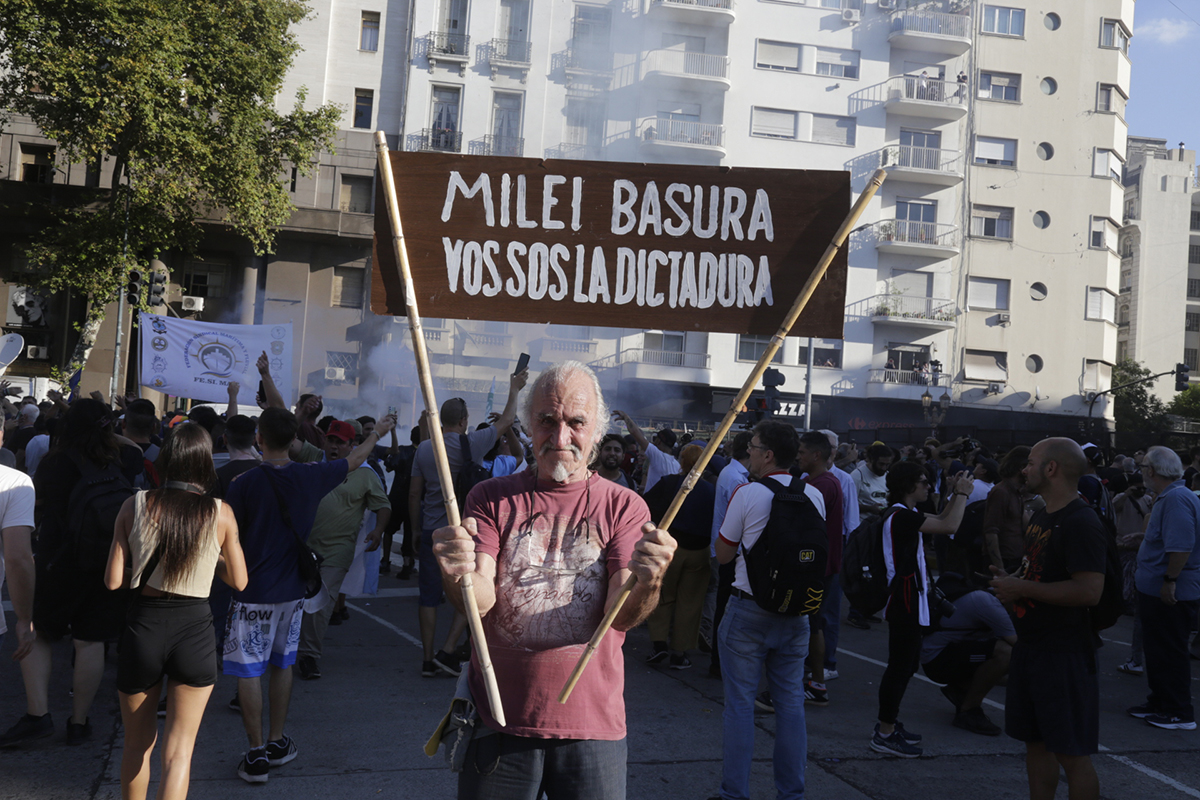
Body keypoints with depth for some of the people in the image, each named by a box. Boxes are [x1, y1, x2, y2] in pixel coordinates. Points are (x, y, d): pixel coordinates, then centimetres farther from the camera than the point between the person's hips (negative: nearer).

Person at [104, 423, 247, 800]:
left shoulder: (134, 506, -5)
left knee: (137, 744, 21)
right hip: (195, 630, -1)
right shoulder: (220, 514, -8)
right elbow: (239, 581, 1)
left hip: (142, 627, 2)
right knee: (179, 749, 10)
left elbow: (113, 580, -5)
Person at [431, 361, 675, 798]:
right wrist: (460, 577, -33)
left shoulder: (623, 507, 0)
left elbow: (620, 615, -11)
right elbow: (481, 601, -10)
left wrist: (647, 583, -34)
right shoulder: (491, 499, 2)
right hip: (498, 718, 1)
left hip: (592, 724, 0)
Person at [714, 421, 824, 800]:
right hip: (796, 611, 5)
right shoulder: (814, 496, 2)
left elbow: (723, 554, -2)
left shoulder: (748, 494, -11)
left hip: (749, 611, -4)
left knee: (739, 703, 3)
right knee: (791, 703, 11)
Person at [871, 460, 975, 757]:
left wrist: (956, 494, 14)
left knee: (905, 665, 16)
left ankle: (888, 724, 25)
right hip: (904, 602, -11)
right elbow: (949, 526, -24)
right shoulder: (901, 516, -20)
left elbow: (940, 521, 24)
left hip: (909, 601, 11)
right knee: (900, 667, -6)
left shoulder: (904, 515, 13)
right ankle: (884, 734, 0)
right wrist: (962, 493, -11)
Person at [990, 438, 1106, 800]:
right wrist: (1011, 581, 4)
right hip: (1031, 645, 9)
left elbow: (1089, 590, -27)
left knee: (1071, 753, 0)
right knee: (1035, 742, 16)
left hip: (1064, 653, -9)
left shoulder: (1081, 523, -18)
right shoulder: (1041, 517, 12)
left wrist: (1022, 588, -22)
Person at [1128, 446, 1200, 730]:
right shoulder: (1166, 497, 13)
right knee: (1156, 650, 18)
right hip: (1156, 590, 10)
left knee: (1170, 653, -1)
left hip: (1171, 594, -10)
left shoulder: (1176, 499, -22)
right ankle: (1159, 703, 28)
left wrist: (1170, 581, -26)